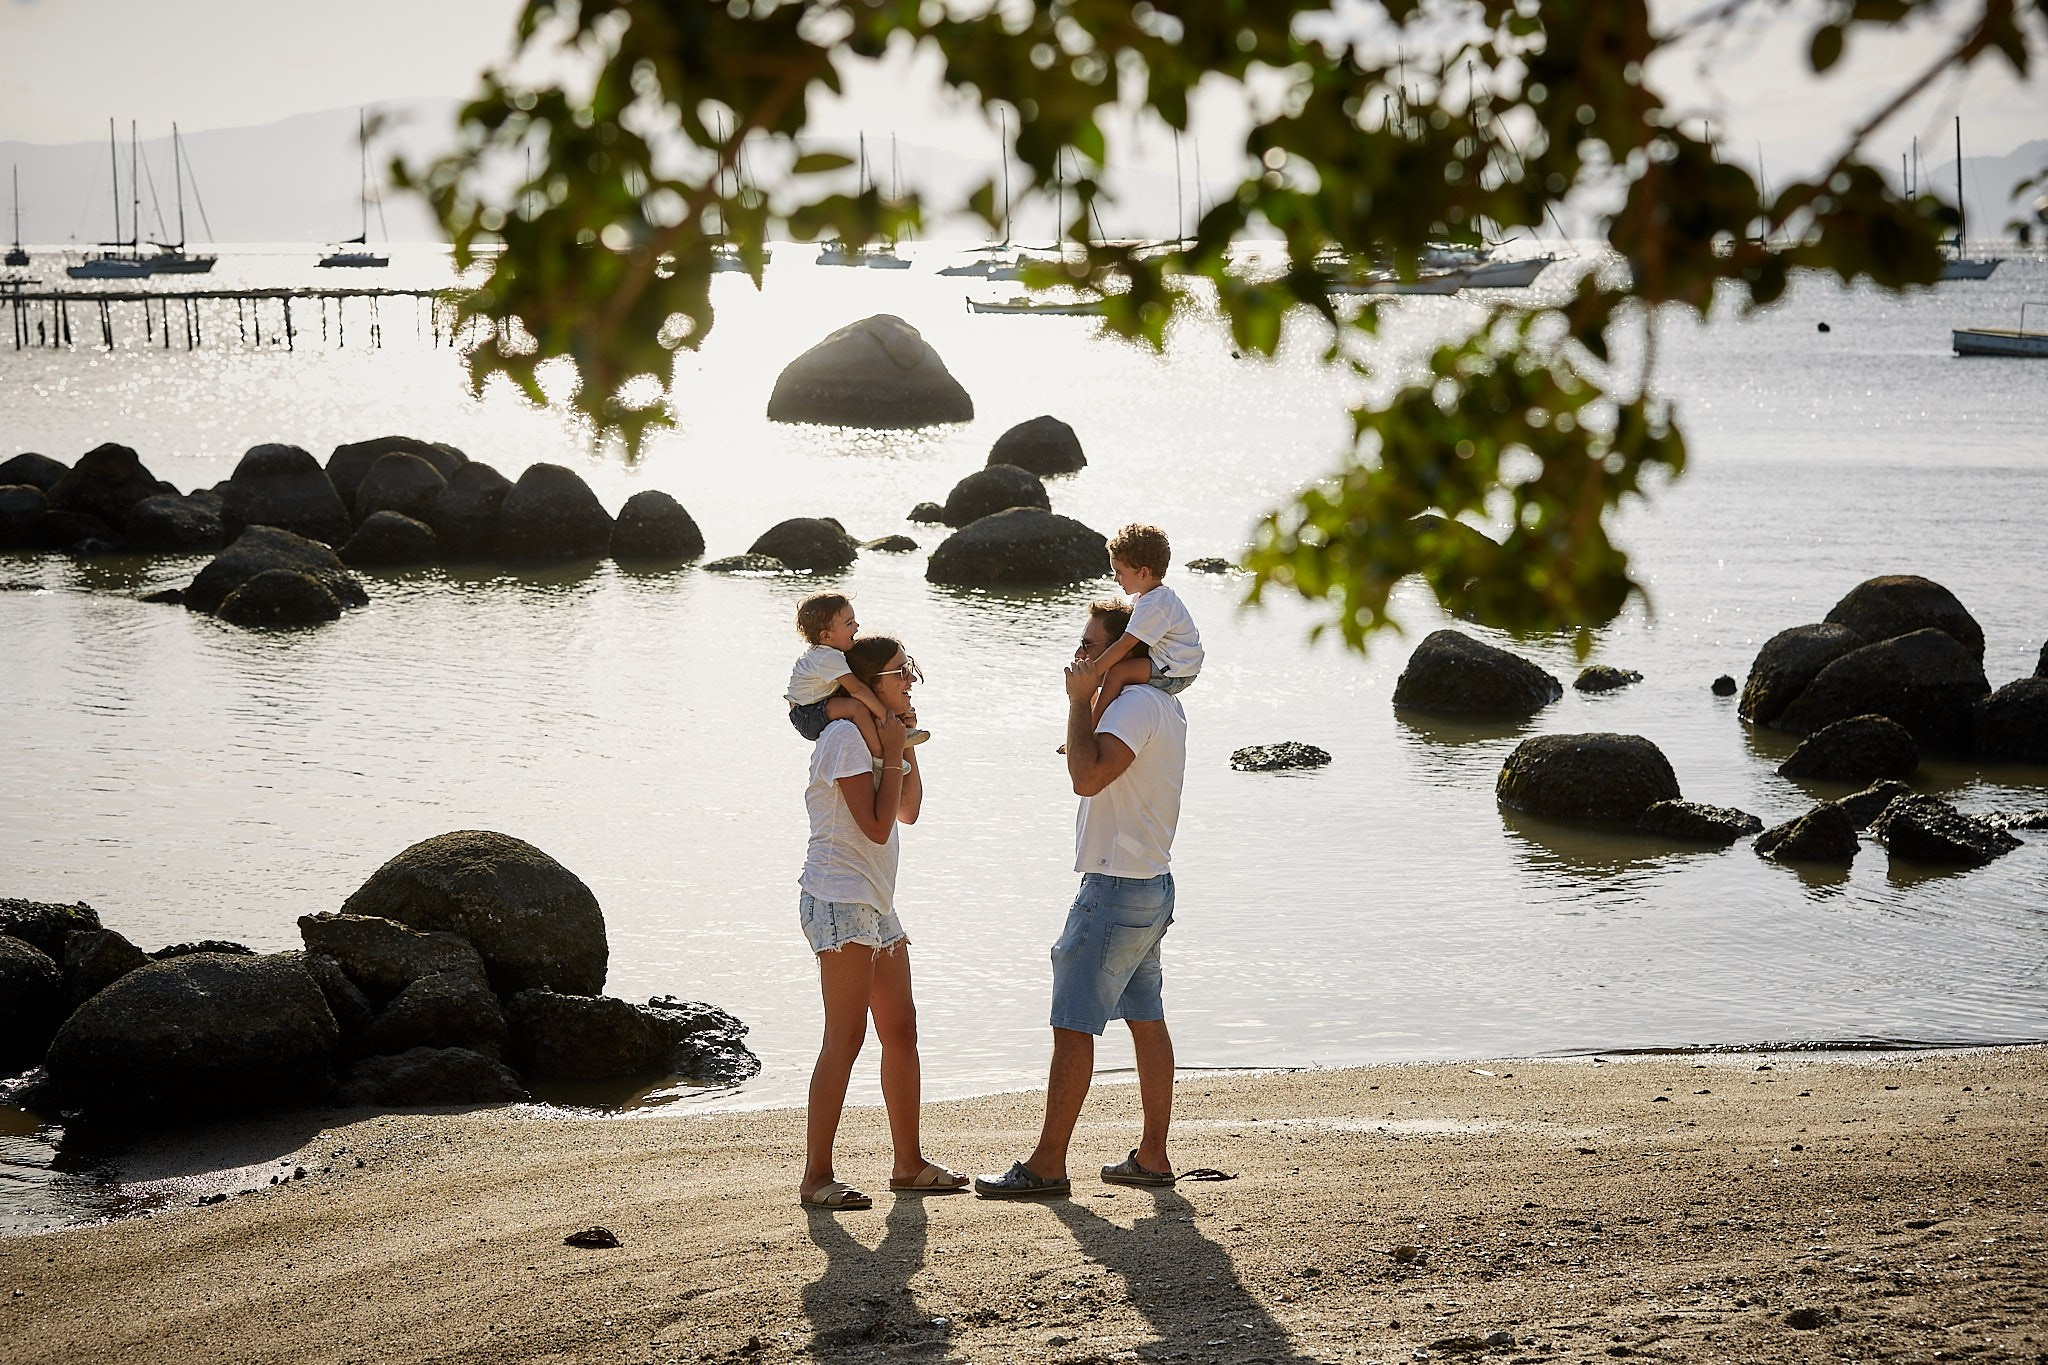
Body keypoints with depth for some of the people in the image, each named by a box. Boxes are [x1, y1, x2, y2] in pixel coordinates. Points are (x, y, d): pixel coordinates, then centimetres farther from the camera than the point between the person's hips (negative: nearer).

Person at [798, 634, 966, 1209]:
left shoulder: (875, 734, 16)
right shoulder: (846, 736, -14)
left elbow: (908, 812, 18)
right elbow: (876, 826, -19)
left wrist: (907, 744, 9)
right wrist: (894, 753, -13)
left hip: (875, 905, 10)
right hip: (840, 902, -10)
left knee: (901, 1030, 12)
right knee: (846, 1037, -12)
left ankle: (909, 1163, 21)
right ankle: (816, 1176, -9)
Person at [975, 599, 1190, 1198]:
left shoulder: (1135, 704, -17)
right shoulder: (1164, 703, 15)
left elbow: (1087, 778, -29)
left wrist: (1080, 699, -20)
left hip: (1117, 889, -11)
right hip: (1152, 884, 11)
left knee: (1073, 1025, -7)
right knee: (1147, 1020, 13)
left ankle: (1047, 1166, -5)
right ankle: (1153, 1156, 17)